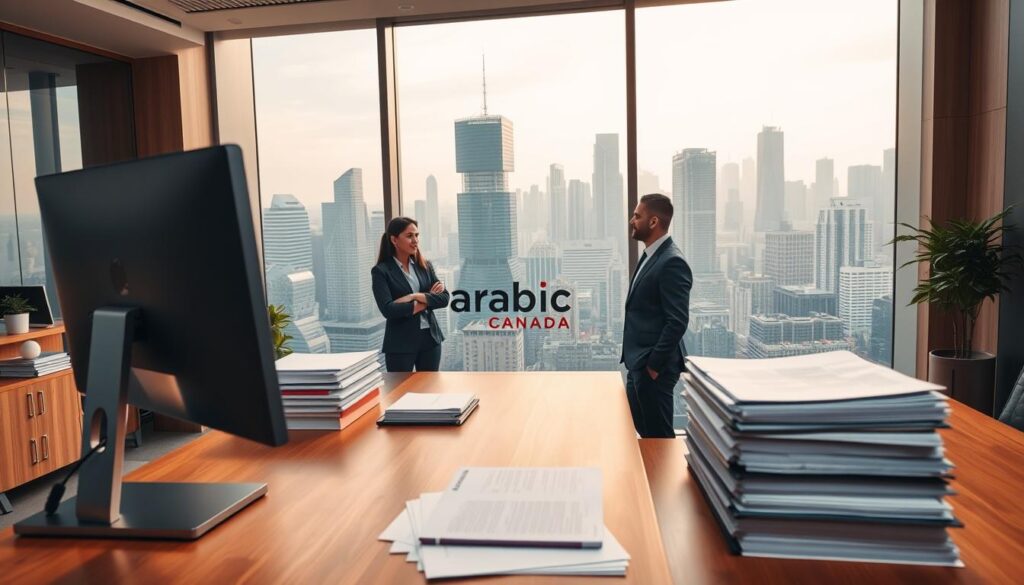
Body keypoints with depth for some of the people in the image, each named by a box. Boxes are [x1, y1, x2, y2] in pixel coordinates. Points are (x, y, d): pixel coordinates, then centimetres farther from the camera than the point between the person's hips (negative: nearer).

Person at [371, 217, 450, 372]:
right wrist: (428, 300, -12)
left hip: (430, 338, 5)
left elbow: (445, 298, 0)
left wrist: (416, 296, -16)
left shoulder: (425, 266, 8)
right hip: (401, 342, -5)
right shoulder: (381, 271, -6)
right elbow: (388, 309, -18)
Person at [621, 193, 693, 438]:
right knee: (642, 429, 19)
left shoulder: (672, 262, -19)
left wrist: (654, 364, -18)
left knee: (658, 434, 3)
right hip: (639, 363, 9)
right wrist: (637, 362, 15)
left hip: (653, 366, -9)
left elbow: (678, 321, -23)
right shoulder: (650, 256, 11)